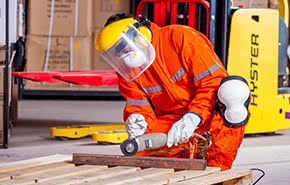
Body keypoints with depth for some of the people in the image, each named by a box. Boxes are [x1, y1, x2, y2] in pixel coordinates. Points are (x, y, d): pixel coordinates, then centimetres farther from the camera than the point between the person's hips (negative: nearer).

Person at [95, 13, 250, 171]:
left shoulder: (180, 37, -18)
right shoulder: (126, 72, 0)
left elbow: (213, 80, -21)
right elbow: (138, 108, -3)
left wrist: (193, 117, -34)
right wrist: (139, 124, -29)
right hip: (170, 120, 4)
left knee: (234, 88, -38)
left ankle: (216, 167, -30)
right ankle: (188, 150, 10)